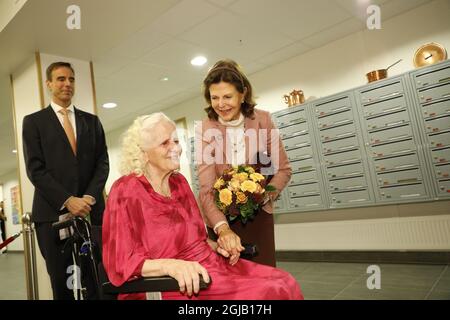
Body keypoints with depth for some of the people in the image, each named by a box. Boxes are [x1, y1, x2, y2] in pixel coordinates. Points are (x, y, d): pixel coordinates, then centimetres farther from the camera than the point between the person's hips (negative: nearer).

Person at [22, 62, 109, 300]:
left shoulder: (92, 121, 15)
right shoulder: (34, 121, 8)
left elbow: (102, 163, 8)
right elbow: (35, 169, -1)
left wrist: (89, 197, -7)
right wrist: (67, 200, -12)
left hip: (92, 213, 2)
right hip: (54, 214, -1)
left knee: (97, 284, -1)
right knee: (62, 286, 5)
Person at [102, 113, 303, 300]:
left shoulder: (179, 182, 11)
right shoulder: (126, 192, -11)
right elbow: (123, 262, -15)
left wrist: (215, 245, 0)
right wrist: (170, 265, -31)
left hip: (210, 263, 7)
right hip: (173, 284, -7)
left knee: (285, 283, -8)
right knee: (265, 293, -23)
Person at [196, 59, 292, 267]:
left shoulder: (262, 120, -11)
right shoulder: (205, 130, -16)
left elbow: (283, 169, -3)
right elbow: (206, 188, -23)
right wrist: (223, 228, -38)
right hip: (219, 217, -1)